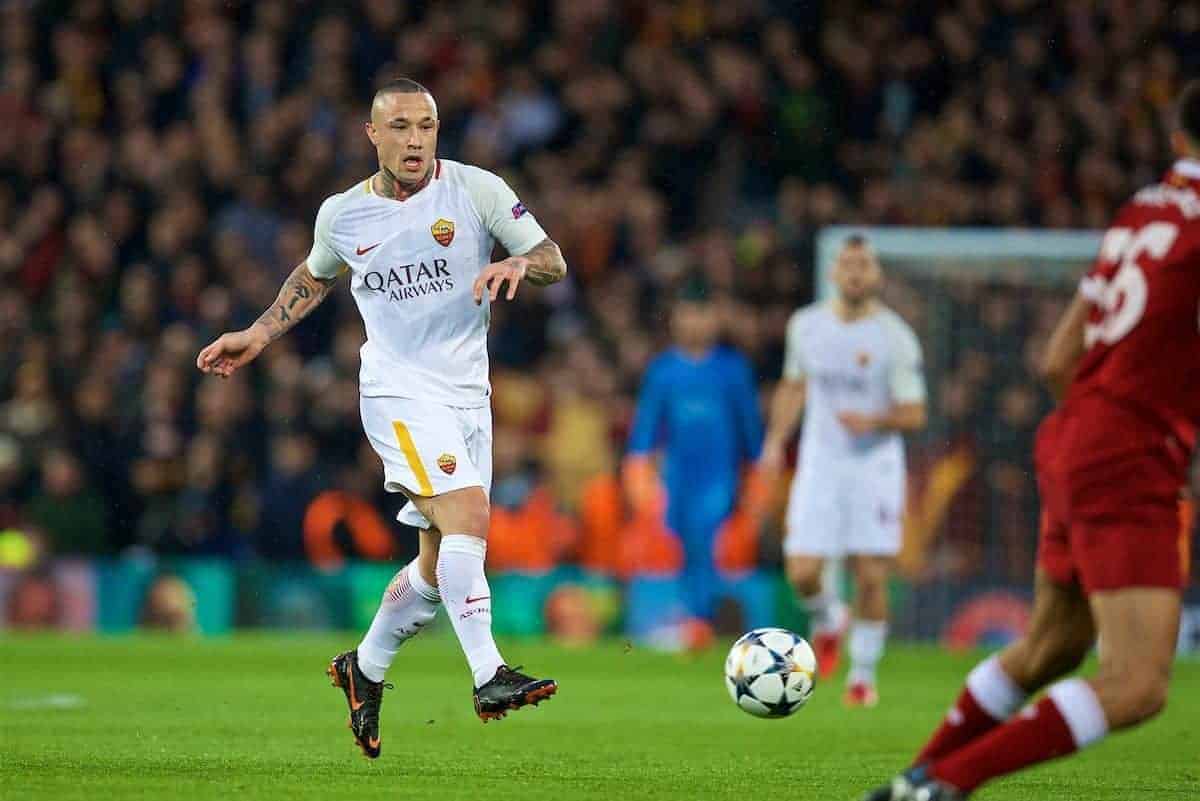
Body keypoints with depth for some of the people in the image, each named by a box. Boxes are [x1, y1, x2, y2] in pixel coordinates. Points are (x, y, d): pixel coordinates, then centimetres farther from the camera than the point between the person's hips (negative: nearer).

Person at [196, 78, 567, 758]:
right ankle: (489, 676, -30)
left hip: (469, 394, 3)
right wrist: (258, 335, 17)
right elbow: (315, 276, 25)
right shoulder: (342, 215, 3)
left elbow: (555, 261, -4)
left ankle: (364, 669, 31)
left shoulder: (476, 189, -2)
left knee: (441, 563, 8)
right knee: (468, 516, -25)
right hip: (399, 390, -3)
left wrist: (517, 266, -25)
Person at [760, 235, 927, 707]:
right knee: (802, 573, -8)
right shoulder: (806, 325, 4)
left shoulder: (895, 337, -8)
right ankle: (827, 621, 26)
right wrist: (776, 440, 9)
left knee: (871, 578, -5)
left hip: (875, 464, -2)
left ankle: (864, 673, 13)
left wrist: (875, 421, -25)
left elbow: (913, 415, -7)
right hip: (820, 462, 2)